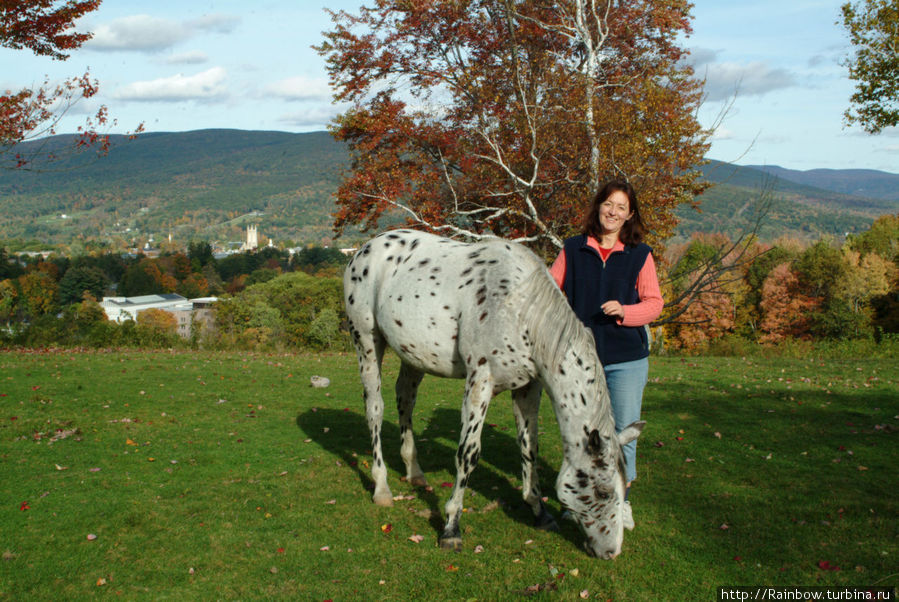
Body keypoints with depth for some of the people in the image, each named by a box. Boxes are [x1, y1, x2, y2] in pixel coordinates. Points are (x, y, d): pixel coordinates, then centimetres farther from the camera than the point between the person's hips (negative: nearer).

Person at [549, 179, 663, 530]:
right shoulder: (573, 250, 5)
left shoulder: (640, 255, 3)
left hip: (626, 359, -1)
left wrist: (624, 311, -16)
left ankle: (621, 500, 23)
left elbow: (654, 303, 2)